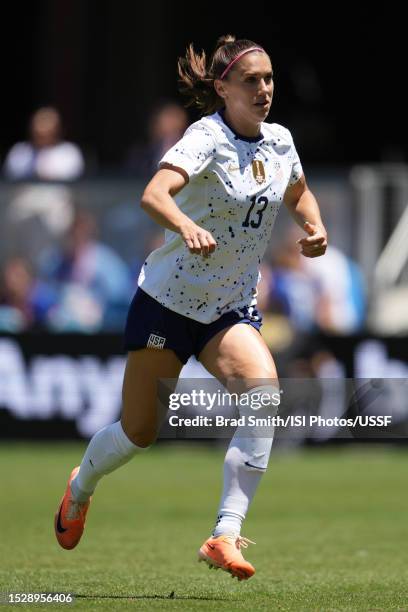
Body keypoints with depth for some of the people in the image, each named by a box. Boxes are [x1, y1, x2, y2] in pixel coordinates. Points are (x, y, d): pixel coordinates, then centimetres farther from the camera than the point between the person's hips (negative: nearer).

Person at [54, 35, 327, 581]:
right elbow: (153, 194, -36)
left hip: (232, 310, 4)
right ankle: (80, 488, 42)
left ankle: (226, 535, -26)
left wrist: (315, 228, 3)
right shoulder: (207, 139, -18)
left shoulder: (279, 141, 1)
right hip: (168, 302, -4)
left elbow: (298, 194, 25)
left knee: (264, 390, -26)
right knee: (139, 431, 7)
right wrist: (187, 227, -56)